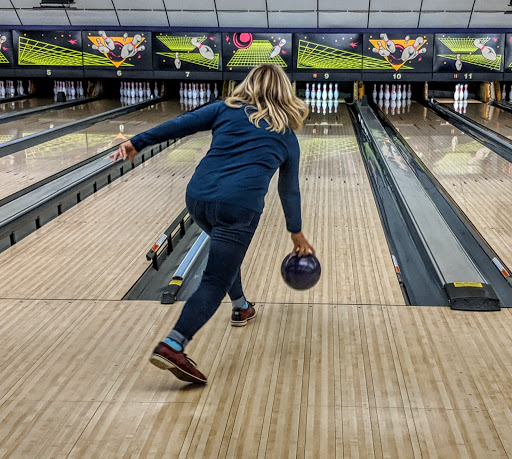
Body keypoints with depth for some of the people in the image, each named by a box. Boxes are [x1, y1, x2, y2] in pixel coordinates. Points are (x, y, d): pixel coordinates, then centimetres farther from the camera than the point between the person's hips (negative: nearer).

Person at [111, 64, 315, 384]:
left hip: (198, 198, 4)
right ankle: (172, 347, -19)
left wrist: (137, 143, 4)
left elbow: (182, 124, 4)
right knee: (215, 282, -3)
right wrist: (297, 233, 39)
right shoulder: (286, 136, 18)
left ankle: (241, 308, 50)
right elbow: (289, 189, 27)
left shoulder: (227, 109, 15)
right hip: (239, 207, -3)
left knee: (228, 249, 33)